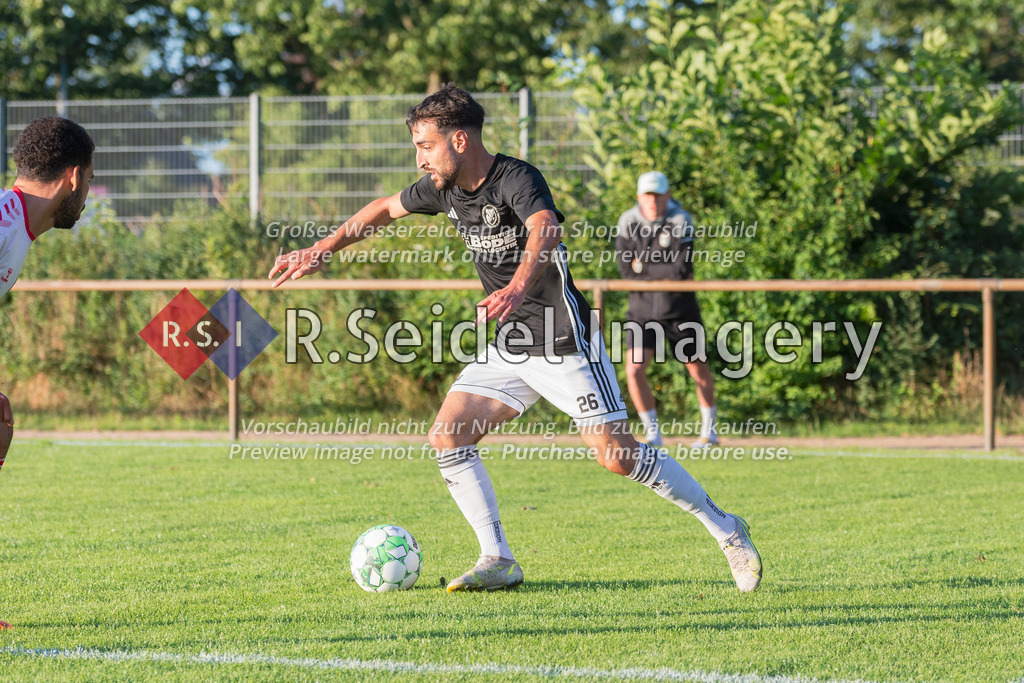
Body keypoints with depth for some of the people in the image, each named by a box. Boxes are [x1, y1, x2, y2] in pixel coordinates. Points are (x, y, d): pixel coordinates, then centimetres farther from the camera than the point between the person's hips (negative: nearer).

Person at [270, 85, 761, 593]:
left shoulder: (517, 179, -22)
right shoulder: (445, 188, 2)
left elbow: (547, 228, -43)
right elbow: (386, 209, 22)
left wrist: (517, 288, -62)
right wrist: (321, 251, 21)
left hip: (566, 342, -8)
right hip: (509, 348, 8)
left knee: (617, 456, -12)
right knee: (447, 437, -4)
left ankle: (724, 530, 4)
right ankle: (498, 562, 1)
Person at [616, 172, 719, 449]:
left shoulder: (681, 221, -11)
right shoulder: (628, 223, -4)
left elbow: (682, 270, -22)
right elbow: (628, 272, -12)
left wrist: (644, 266, -16)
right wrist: (667, 273, -15)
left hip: (680, 309, -1)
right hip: (643, 311, 1)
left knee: (698, 369, 9)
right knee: (634, 370, -11)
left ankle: (709, 429, 30)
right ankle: (653, 433, 3)